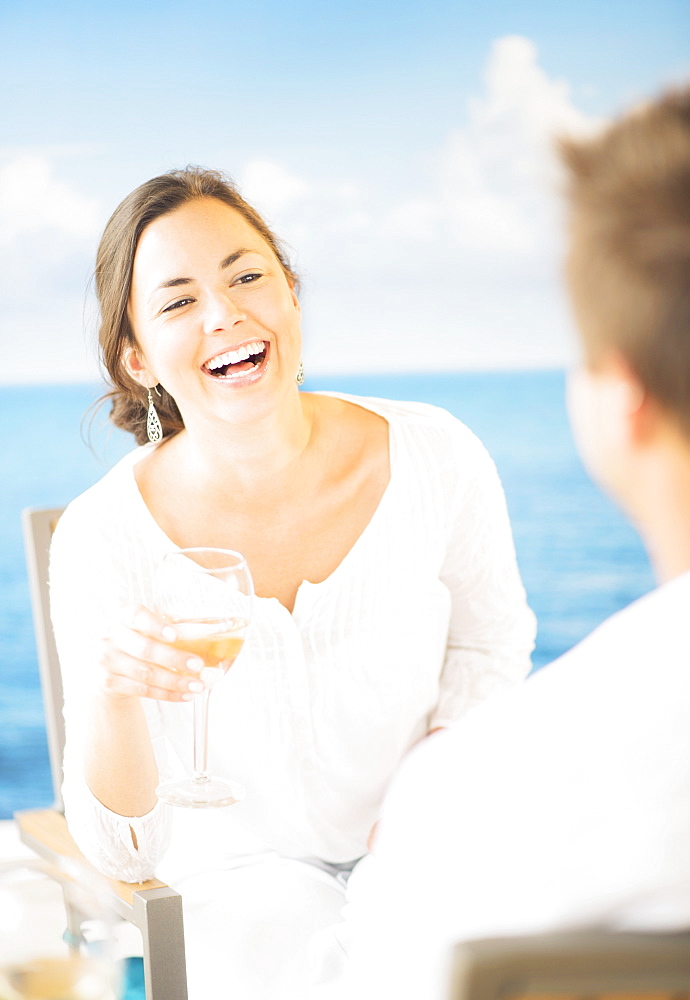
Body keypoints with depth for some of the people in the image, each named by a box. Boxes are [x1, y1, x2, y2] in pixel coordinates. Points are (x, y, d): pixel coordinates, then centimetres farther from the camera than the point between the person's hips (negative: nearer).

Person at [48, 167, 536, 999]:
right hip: (247, 869, -1)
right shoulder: (102, 539, -20)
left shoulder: (435, 460, -17)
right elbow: (124, 851, -17)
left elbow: (489, 638, 6)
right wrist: (114, 696, -36)